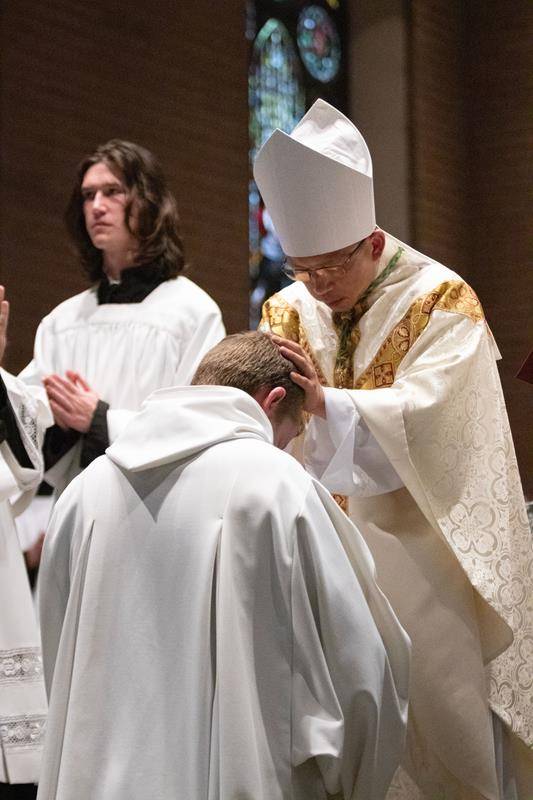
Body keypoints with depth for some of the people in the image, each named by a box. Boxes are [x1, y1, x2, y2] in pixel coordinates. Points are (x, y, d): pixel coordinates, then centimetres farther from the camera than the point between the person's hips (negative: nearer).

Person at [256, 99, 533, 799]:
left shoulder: (439, 302, -9)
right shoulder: (290, 311, 6)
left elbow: (425, 415, -21)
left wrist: (325, 402, -34)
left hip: (421, 550, -4)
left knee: (436, 710, -1)